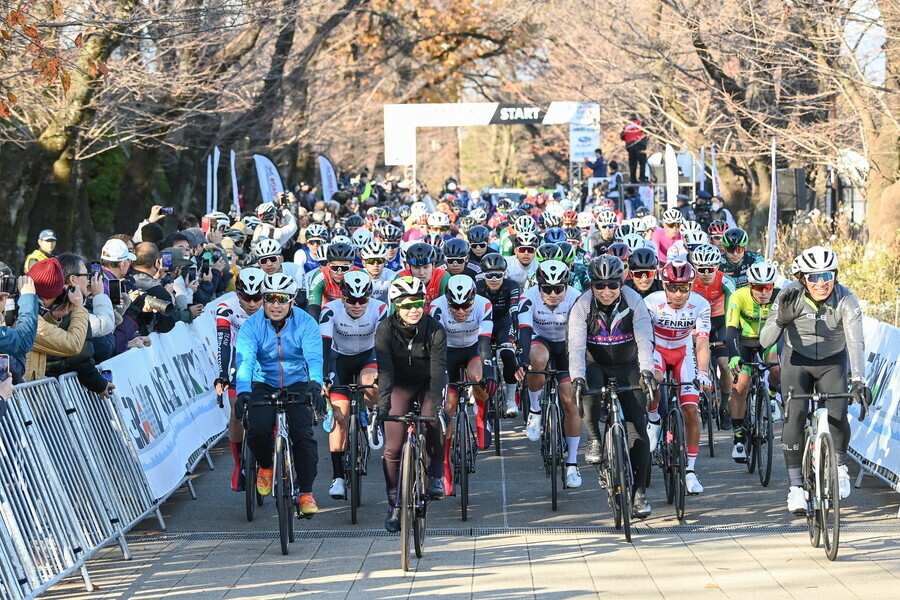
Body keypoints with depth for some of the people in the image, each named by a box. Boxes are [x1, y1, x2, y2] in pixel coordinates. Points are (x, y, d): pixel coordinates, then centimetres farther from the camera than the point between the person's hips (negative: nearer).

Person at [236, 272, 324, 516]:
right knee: (257, 431, -22)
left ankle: (306, 492, -6)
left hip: (298, 386, 0)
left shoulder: (306, 324, -11)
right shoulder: (252, 325, -11)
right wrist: (243, 391, -41)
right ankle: (265, 466, 11)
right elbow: (245, 359, -23)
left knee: (303, 434, -18)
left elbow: (314, 357, -23)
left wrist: (315, 384, -44)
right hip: (264, 385, 0)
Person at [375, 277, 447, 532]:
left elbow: (438, 369, -30)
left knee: (434, 424, -29)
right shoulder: (386, 329, -21)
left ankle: (435, 476, -5)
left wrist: (435, 405, -41)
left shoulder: (435, 330, -23)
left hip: (427, 384, -1)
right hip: (400, 385, 1)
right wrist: (383, 405, -41)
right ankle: (394, 506, 5)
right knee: (393, 448, -8)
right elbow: (384, 369, -29)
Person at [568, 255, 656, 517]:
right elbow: (576, 345, -28)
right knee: (589, 393, -36)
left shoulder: (633, 302, -18)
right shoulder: (582, 306, -18)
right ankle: (594, 440, -11)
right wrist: (577, 378, -45)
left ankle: (638, 491, -4)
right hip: (595, 365, 0)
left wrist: (646, 371, -45)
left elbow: (644, 340, -28)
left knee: (638, 427, -9)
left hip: (627, 367, 1)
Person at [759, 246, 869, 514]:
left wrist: (858, 380, -50)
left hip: (833, 363, 0)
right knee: (795, 414, -21)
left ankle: (839, 466, 11)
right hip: (797, 361, 0)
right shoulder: (789, 296, -21)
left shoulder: (846, 300, -23)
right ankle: (796, 486, -12)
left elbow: (855, 342, -35)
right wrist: (781, 320, -45)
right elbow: (765, 341, -24)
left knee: (837, 416, -20)